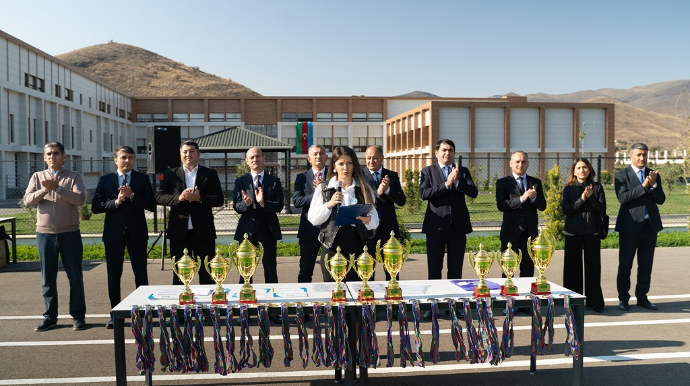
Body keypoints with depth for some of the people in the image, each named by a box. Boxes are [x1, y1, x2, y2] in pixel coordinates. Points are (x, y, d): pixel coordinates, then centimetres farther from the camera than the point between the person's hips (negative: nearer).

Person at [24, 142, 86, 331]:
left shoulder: (74, 177, 2)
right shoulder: (37, 177, 9)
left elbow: (80, 199, -14)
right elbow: (27, 201, -2)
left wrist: (57, 188, -24)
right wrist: (44, 190, -19)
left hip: (70, 233, -2)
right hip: (45, 234, 2)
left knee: (75, 277, 2)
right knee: (48, 278, 9)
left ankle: (78, 316, 11)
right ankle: (50, 317, 19)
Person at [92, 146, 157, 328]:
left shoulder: (142, 179, 5)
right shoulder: (105, 180, 7)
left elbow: (151, 205, -4)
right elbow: (95, 206, 0)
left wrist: (132, 196, -15)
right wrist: (116, 202, -14)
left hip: (137, 233, -1)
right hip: (114, 232, 1)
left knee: (141, 274, 4)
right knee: (114, 275, 7)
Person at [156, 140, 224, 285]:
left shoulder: (210, 174, 5)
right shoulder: (170, 174, 8)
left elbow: (219, 200, -2)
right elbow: (159, 197, 0)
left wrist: (200, 198, -18)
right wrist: (179, 198, -17)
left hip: (204, 232, -1)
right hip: (179, 232, 1)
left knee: (206, 274, 6)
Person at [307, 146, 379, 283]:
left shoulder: (364, 189, 8)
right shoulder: (323, 188, 7)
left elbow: (375, 222, 6)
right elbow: (312, 219, 3)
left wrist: (368, 220, -17)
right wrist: (328, 205, -12)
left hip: (358, 245, 1)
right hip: (333, 246, -1)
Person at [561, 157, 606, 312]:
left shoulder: (597, 187, 6)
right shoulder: (568, 188, 4)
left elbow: (602, 210, -2)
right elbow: (565, 209, -7)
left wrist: (591, 197, -15)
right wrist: (581, 199, -17)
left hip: (592, 231, 1)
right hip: (573, 231, 0)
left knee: (593, 266, 3)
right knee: (573, 266, 2)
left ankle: (595, 301, 12)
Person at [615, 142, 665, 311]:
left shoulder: (654, 175, 11)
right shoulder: (622, 175, -2)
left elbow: (661, 200, 4)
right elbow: (623, 197, -16)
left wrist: (654, 184, -12)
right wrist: (643, 186, -20)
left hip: (650, 224, 4)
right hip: (630, 226, -4)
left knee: (646, 265, 10)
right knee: (625, 264, 2)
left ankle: (642, 297, 20)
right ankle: (623, 298, 13)